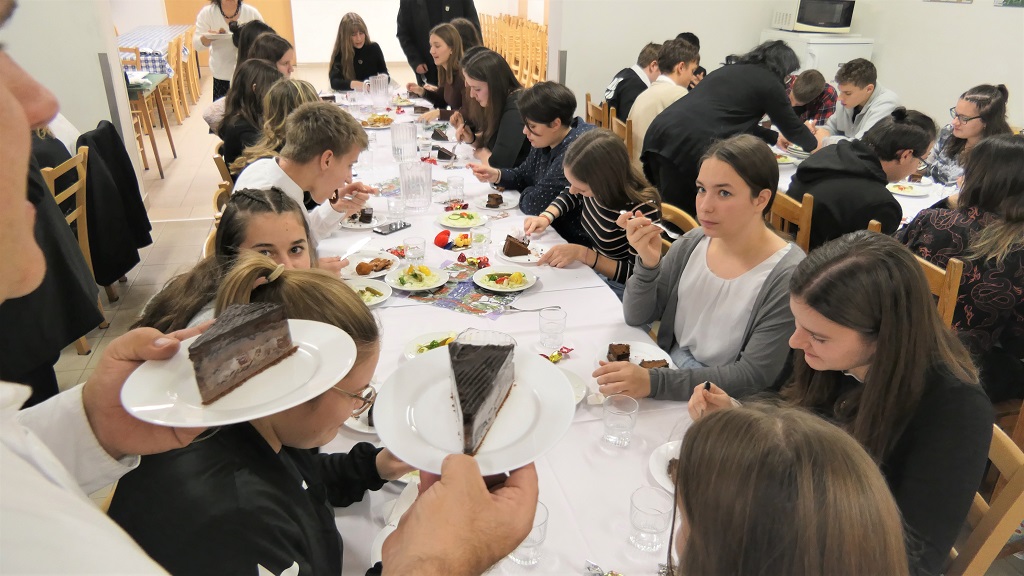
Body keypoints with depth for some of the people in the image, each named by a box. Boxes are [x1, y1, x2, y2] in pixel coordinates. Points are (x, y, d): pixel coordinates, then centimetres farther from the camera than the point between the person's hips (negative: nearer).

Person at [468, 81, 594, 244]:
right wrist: (496, 175, -1)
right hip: (552, 230, 8)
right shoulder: (547, 142, 3)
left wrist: (524, 194, -3)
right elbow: (523, 175, 18)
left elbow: (535, 204, -25)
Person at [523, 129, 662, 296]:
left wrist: (581, 253, -28)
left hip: (618, 287, -7)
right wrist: (546, 217, -6)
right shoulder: (591, 186, -12)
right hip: (590, 268, 7)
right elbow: (570, 197, 14)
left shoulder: (642, 210, -31)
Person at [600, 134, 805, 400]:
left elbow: (753, 375, -20)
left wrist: (654, 382, -31)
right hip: (669, 373, 5)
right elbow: (636, 317, 2)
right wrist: (647, 262, -18)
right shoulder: (692, 243, -3)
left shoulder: (788, 277, -19)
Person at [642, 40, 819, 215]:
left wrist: (775, 137, 51)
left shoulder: (729, 69, 31)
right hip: (688, 143, -8)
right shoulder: (770, 82, 10)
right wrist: (814, 144, 41)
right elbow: (791, 126, 22)